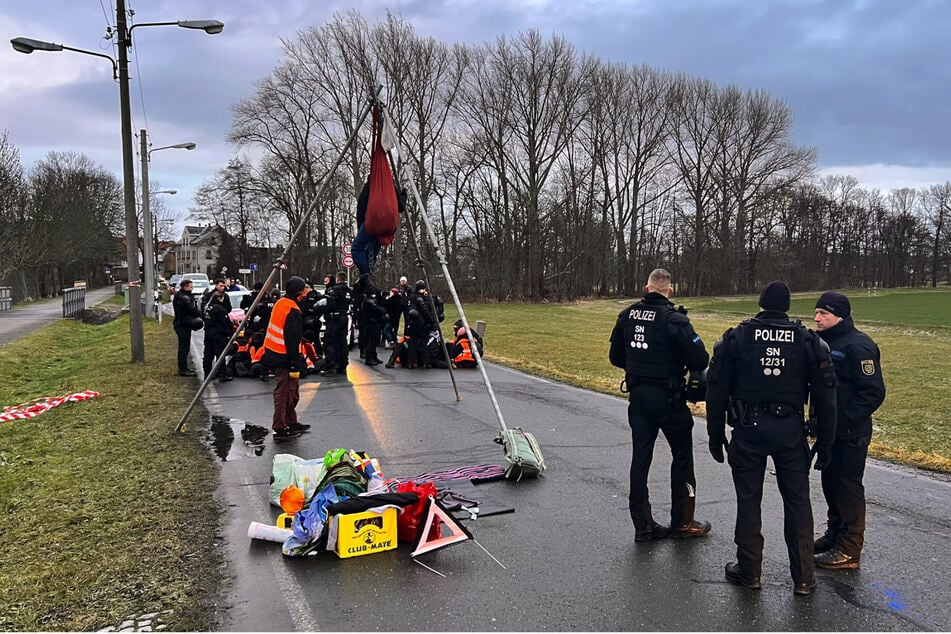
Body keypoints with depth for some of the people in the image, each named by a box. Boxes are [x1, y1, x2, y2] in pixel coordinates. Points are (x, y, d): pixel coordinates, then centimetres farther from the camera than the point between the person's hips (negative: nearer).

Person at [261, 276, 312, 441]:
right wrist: (295, 365, -19)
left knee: (292, 390, 20)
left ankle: (291, 422, 32)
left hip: (274, 353, 10)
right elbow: (292, 341, -22)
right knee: (284, 393, -1)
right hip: (284, 359, -10)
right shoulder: (293, 311, -20)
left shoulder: (280, 303, 9)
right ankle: (280, 430, 5)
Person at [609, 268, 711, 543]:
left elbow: (615, 357, 7)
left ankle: (643, 525, 17)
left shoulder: (627, 315, 0)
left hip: (638, 396, 5)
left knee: (640, 458, 11)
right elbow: (700, 360, -18)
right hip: (668, 398, -5)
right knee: (682, 457, 12)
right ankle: (682, 522, 20)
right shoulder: (674, 319, -16)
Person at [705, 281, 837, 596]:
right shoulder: (809, 341, 0)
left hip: (748, 430, -1)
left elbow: (717, 391, -2)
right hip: (791, 431, 1)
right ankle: (803, 577, 18)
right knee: (797, 502, 12)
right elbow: (824, 397, 2)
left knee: (748, 500, 9)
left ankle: (749, 571, 19)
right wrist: (824, 442, 10)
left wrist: (716, 435, 7)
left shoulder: (735, 338, -3)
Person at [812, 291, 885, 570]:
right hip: (829, 430, 8)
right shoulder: (823, 342, 9)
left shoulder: (858, 346, -17)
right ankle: (834, 533, 33)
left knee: (848, 486, 0)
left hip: (850, 434, -8)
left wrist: (844, 421, -21)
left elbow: (873, 393, -20)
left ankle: (849, 550, 11)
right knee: (830, 482, 17)